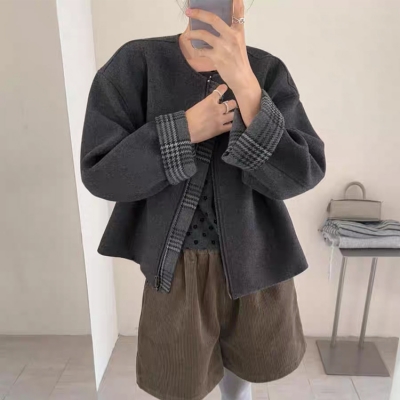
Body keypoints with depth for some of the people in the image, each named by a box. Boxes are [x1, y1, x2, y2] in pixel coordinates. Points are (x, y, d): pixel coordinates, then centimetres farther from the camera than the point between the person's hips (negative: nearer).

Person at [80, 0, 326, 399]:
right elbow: (100, 174, -14)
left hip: (256, 258, 2)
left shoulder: (268, 71, -8)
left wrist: (245, 84, -31)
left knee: (252, 360, 26)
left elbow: (300, 175, -19)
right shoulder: (136, 62, -10)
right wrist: (185, 129, -24)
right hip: (177, 262, -1)